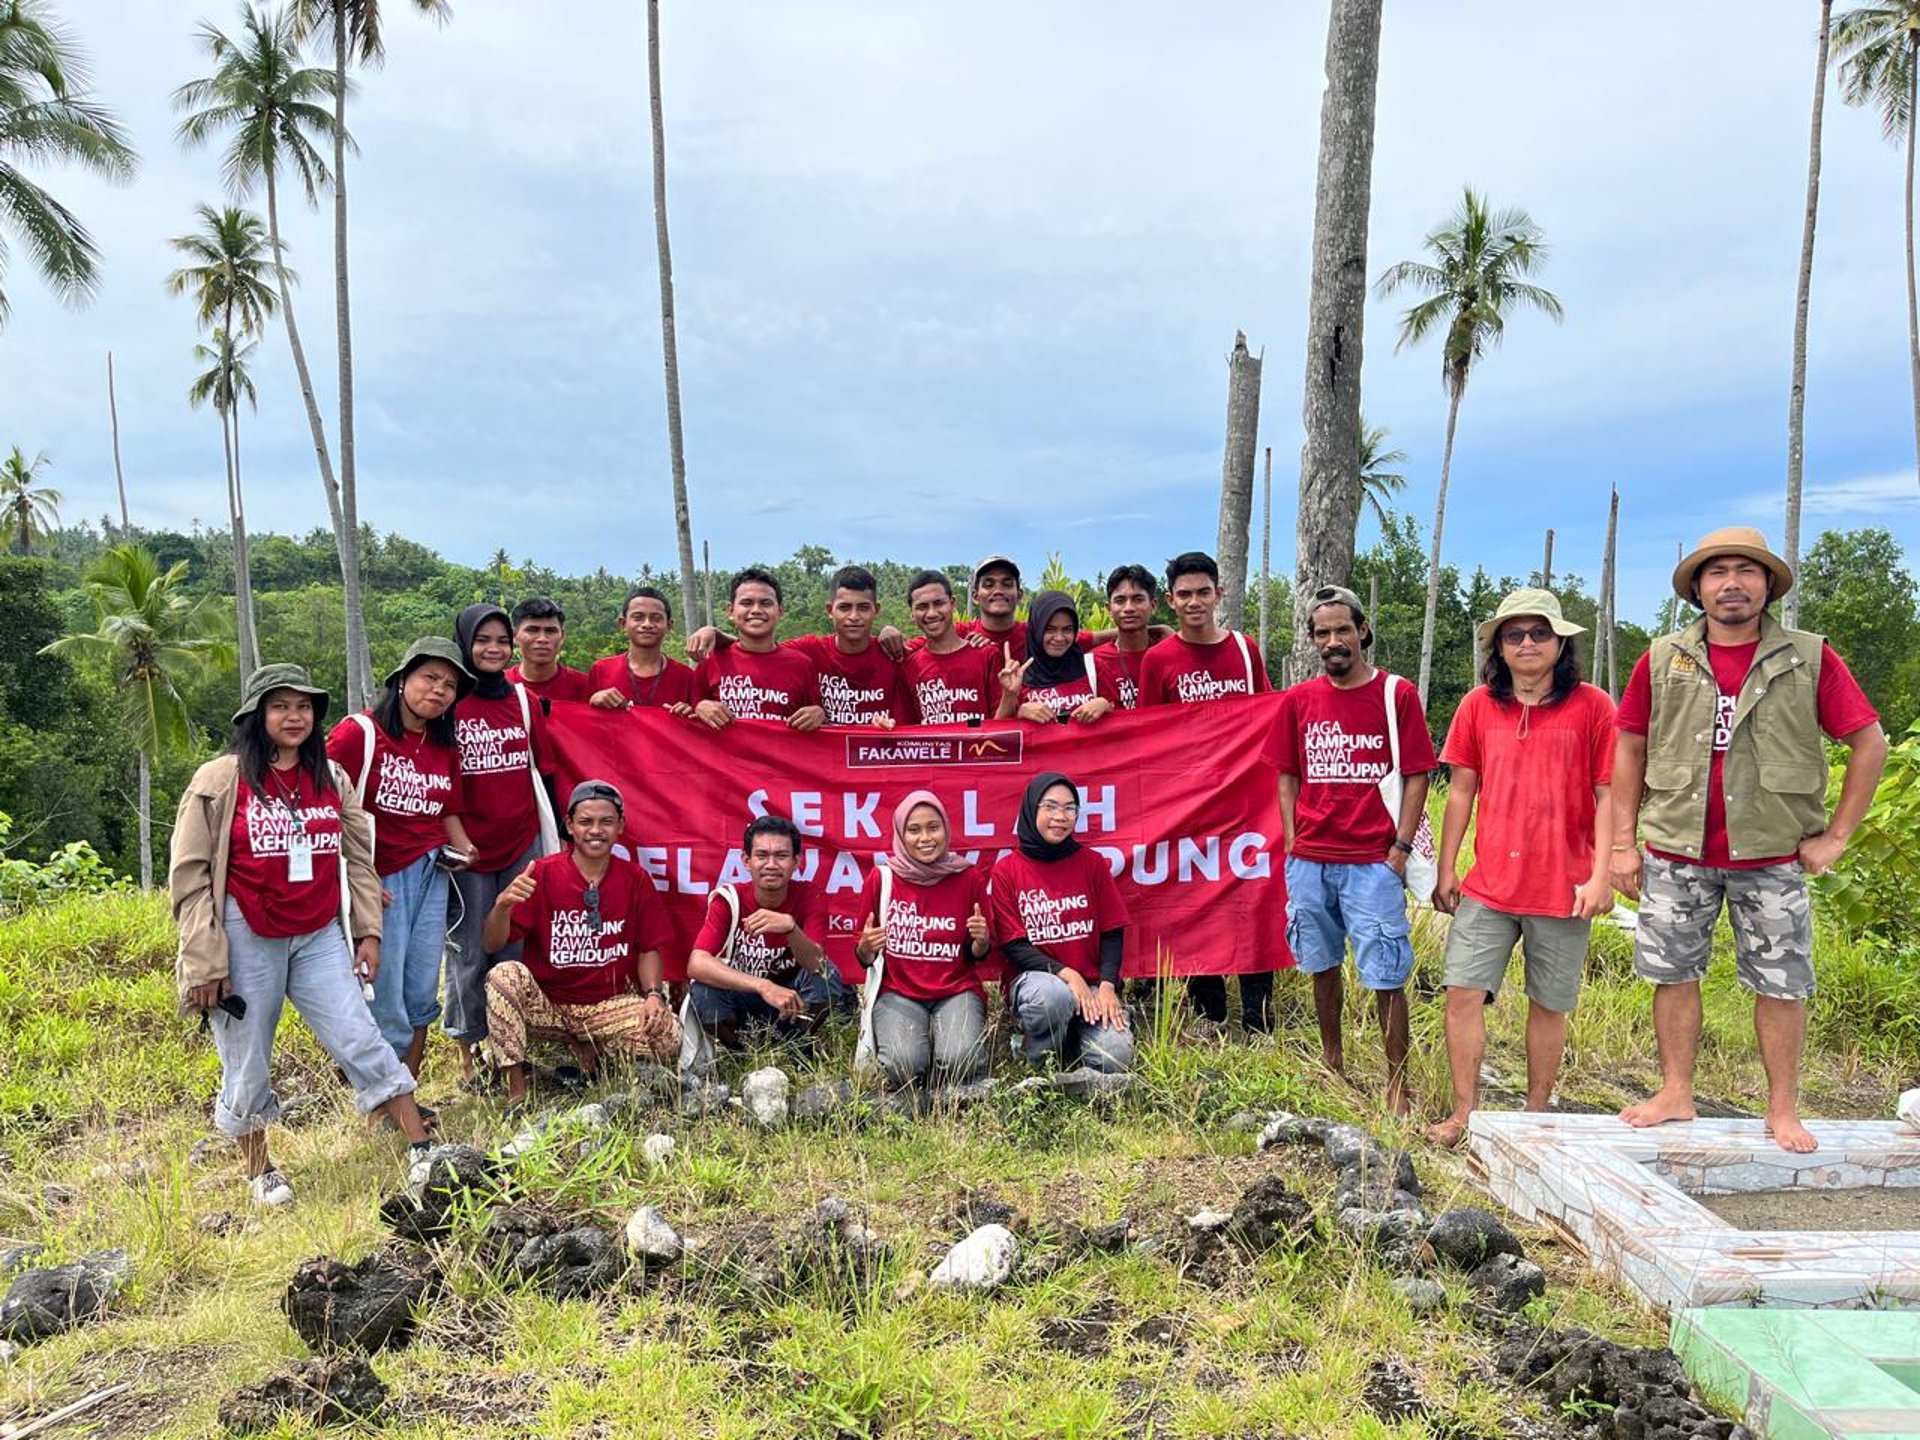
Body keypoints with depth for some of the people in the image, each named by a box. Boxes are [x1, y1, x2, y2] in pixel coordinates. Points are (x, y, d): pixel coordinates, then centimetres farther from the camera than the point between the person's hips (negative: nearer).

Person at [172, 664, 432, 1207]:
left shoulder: (332, 778, 8)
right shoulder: (219, 781, -5)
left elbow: (358, 859, 12)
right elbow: (190, 875, -6)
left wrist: (368, 931, 6)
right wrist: (204, 962, -9)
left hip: (319, 938, 3)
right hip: (247, 940, -2)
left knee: (363, 1044, -2)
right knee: (248, 1069, 9)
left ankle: (422, 1151, 4)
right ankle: (260, 1172, 30)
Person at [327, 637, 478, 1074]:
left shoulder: (445, 748, 12)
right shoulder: (359, 733, -9)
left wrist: (463, 848, 3)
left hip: (430, 874, 6)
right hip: (378, 879, -6)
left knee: (422, 997, 7)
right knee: (385, 1001, -2)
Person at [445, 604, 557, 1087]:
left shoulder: (525, 700, 8)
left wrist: (554, 837, 11)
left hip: (523, 843, 3)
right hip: (468, 847, -3)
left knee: (517, 950, 7)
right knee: (469, 953, 3)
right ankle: (468, 1053, 15)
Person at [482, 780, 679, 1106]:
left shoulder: (636, 880, 0)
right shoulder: (542, 873, -6)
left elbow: (649, 949, 4)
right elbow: (494, 944, -10)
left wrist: (654, 994, -14)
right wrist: (503, 904, -31)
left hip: (609, 1004, 1)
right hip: (544, 1003, -1)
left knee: (667, 1035, -24)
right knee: (505, 975, -30)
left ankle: (588, 1051, 8)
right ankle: (516, 1088, -18)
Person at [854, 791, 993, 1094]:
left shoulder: (970, 878, 0)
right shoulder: (881, 879, -2)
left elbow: (979, 957, 9)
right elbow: (864, 958, 7)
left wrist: (981, 941, -14)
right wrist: (866, 948, -16)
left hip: (958, 990, 0)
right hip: (898, 993, 0)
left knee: (959, 1063, -29)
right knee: (904, 1065, -28)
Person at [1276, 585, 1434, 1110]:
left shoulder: (1397, 693, -1)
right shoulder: (1297, 700, 7)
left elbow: (1416, 776, -1)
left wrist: (1401, 849, -8)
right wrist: (1293, 844, 3)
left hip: (1373, 862, -3)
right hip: (1309, 861, 3)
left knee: (1386, 978, -2)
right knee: (1323, 967, 14)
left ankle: (1397, 1086, 8)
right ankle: (1332, 1062, 30)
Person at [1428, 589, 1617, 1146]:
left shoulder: (1592, 706, -3)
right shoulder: (1479, 705, 4)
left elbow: (1608, 796, -2)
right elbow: (1461, 791, 8)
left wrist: (1601, 875, -8)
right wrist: (1446, 870, 7)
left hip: (1563, 889, -2)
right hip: (1488, 886, 2)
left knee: (1549, 1005, 9)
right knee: (1463, 993, -3)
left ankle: (1535, 1116, 24)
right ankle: (1464, 1112, 9)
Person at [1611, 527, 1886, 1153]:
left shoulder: (1810, 660, -2)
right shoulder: (1662, 661, 2)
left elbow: (1869, 743, 2)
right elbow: (1629, 749, 7)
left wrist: (1836, 835, -2)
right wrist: (1623, 843, 4)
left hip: (1771, 858, -1)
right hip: (1675, 853, 1)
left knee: (1781, 983, 6)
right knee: (1673, 973, 8)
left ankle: (1783, 1109, 20)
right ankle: (1676, 1095, 22)